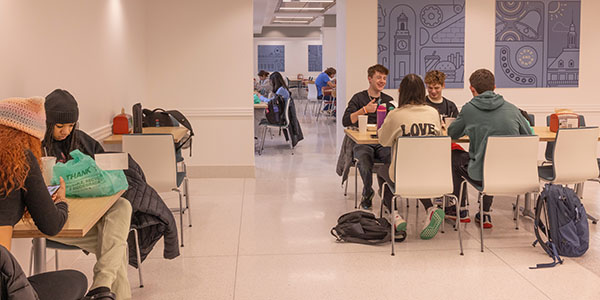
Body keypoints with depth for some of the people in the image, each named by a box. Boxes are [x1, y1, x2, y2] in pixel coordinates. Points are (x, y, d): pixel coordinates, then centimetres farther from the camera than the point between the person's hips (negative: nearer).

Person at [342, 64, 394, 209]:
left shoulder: (388, 100, 20)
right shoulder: (359, 98, 8)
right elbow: (345, 121, -4)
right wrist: (364, 110, -11)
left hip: (383, 143, 2)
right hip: (363, 143, -2)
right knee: (364, 163, -33)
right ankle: (367, 193, 0)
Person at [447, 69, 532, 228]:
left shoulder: (469, 109, -4)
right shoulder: (512, 108, 4)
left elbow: (452, 133, 11)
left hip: (482, 174, -4)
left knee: (454, 156, 23)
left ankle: (460, 210, 31)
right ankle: (485, 215, 34)